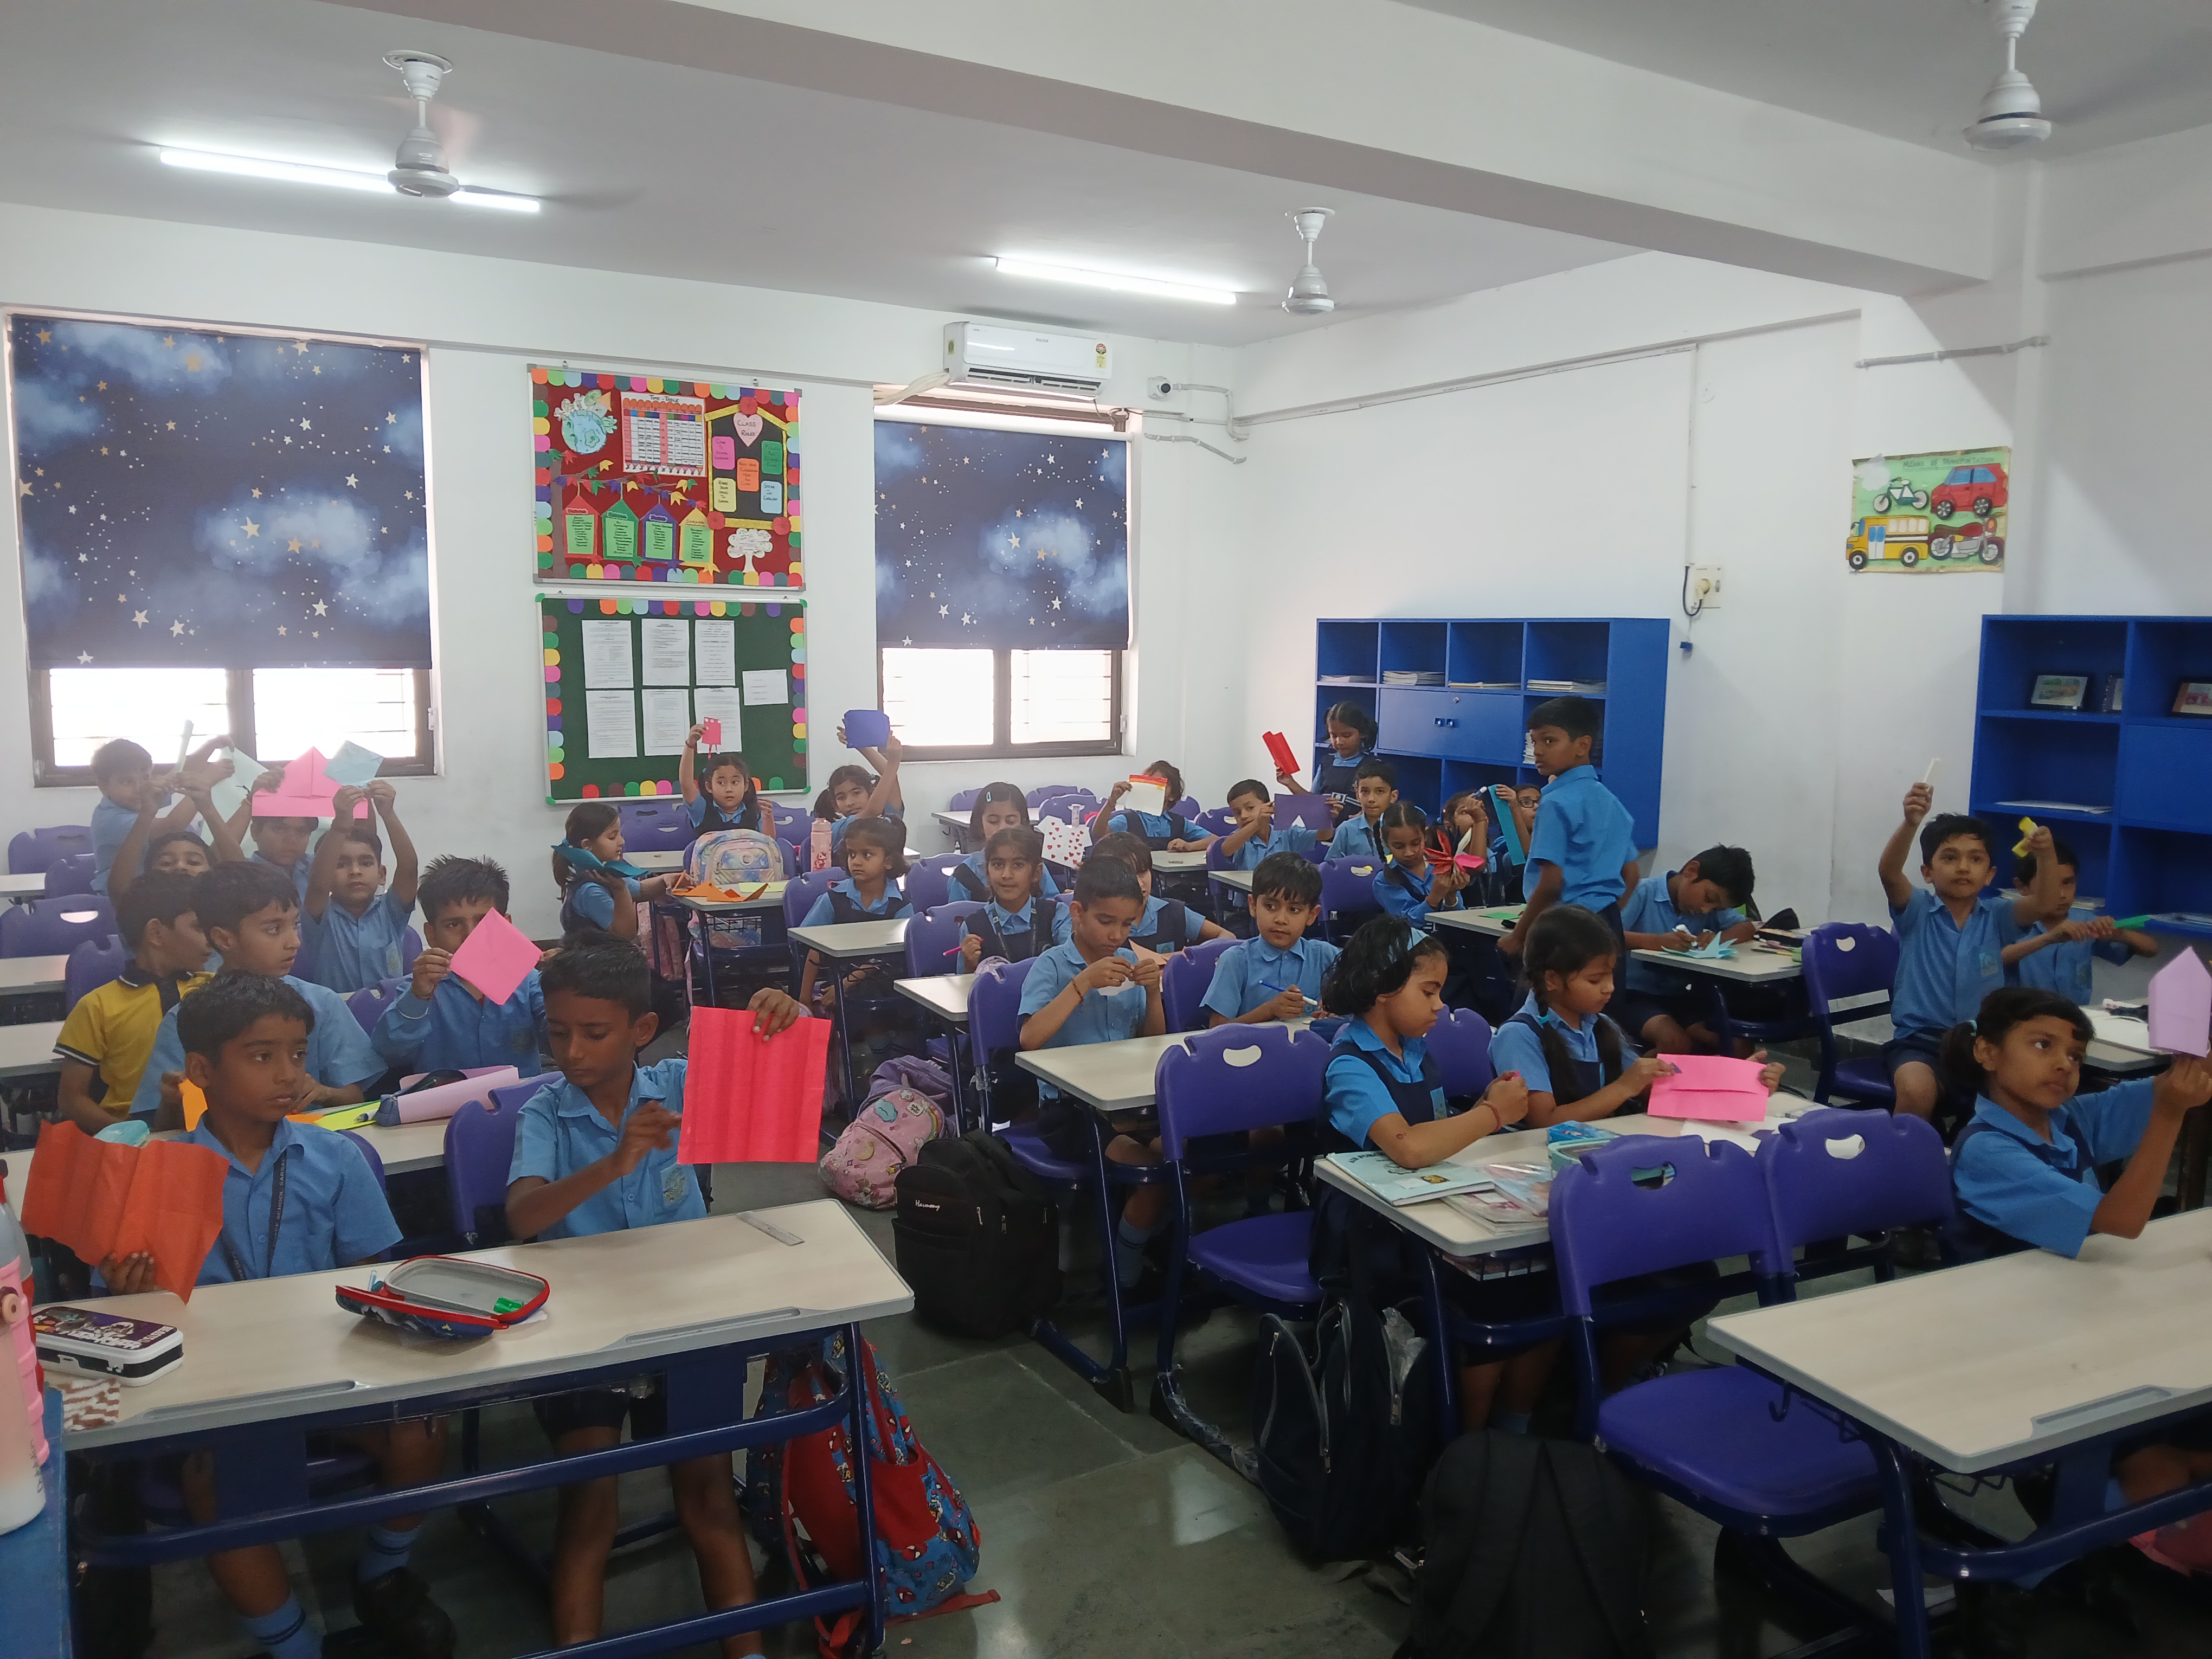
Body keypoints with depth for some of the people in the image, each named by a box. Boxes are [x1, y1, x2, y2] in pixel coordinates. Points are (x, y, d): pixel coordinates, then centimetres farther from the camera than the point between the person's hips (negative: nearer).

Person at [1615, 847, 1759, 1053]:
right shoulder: (1644, 892, -13)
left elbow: (1748, 927, 9)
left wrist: (1718, 937, -11)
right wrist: (1655, 941, -36)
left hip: (1680, 996, 7)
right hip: (1635, 994, -7)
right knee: (1677, 1043, -31)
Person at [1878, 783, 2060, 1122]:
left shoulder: (1996, 916, 7)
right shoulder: (1917, 911, -1)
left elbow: (2044, 904, -11)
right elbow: (1889, 873, -20)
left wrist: (2046, 855, -31)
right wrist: (1910, 823, -39)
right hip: (1919, 1040, -3)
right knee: (1917, 1091, -33)